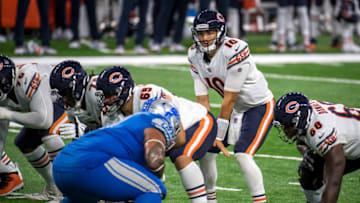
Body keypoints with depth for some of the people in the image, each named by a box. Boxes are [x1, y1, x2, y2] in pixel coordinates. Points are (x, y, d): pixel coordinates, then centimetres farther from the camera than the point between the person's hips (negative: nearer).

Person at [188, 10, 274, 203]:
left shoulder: (235, 51, -30)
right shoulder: (195, 55, -8)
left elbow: (229, 99, -25)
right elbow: (202, 100, -6)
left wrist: (219, 135, -19)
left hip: (260, 106, -7)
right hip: (236, 109, 8)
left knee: (243, 155, -23)